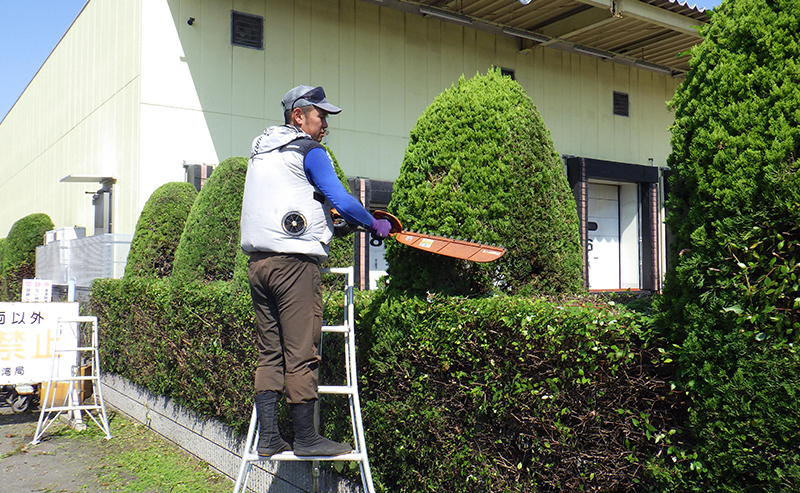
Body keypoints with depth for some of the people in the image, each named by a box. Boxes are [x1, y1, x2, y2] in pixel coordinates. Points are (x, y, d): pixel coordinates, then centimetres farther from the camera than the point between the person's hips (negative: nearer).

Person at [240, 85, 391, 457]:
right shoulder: (308, 151, -3)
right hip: (293, 260, -8)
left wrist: (320, 215, 26)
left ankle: (268, 437, 12)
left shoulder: (261, 150, 21)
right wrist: (375, 225, 5)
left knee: (269, 353, 10)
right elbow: (342, 200, -10)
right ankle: (306, 438, 4)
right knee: (301, 354, -3)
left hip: (258, 260, 8)